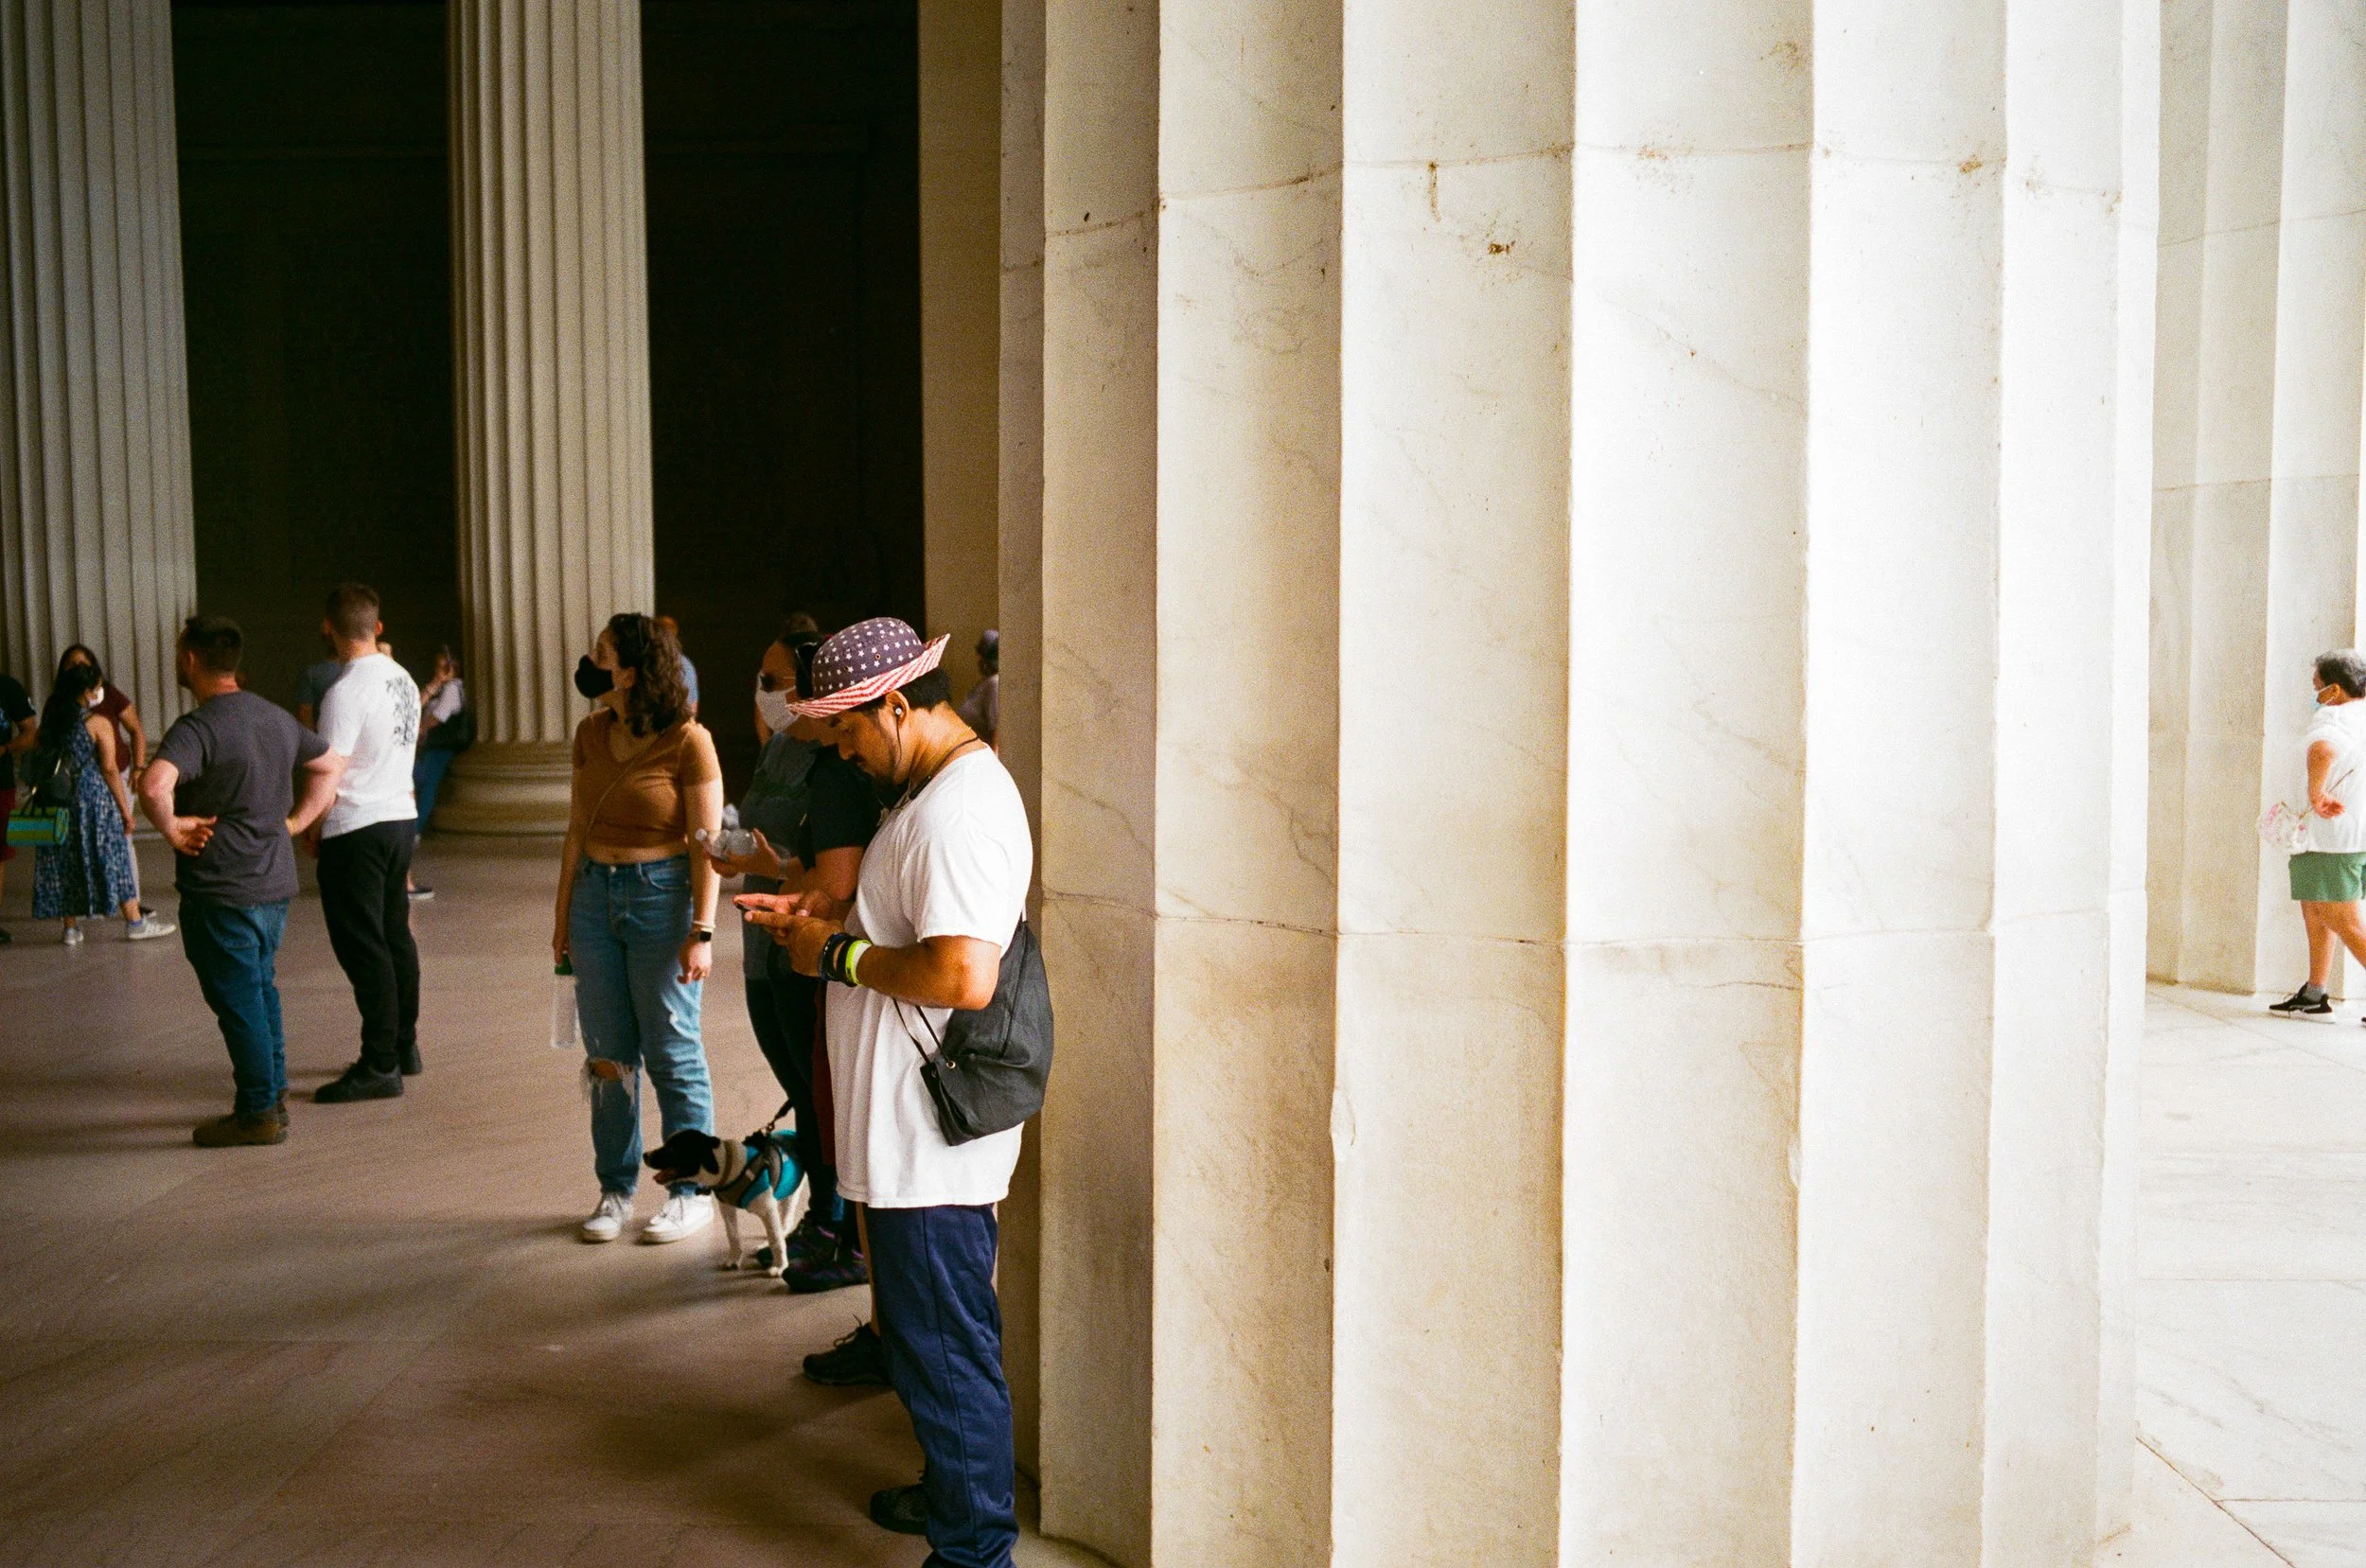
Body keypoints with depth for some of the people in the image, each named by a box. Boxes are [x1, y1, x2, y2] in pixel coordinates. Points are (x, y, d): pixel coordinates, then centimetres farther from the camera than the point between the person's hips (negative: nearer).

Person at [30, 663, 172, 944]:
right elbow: (109, 769, -12)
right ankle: (134, 922, 10)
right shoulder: (98, 723, -9)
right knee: (112, 858, 4)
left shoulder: (50, 720, 5)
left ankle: (71, 928, 15)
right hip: (92, 800, -5)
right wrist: (125, 810, -7)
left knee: (63, 864, 11)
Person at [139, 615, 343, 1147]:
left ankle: (258, 1114, 8)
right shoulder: (277, 717, 8)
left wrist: (171, 828, -17)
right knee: (261, 988, 20)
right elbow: (329, 768, 21)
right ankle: (274, 1093, 27)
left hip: (220, 889, -8)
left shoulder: (198, 726, -17)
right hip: (276, 882, 8)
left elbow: (154, 786, -35)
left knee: (238, 999, 1)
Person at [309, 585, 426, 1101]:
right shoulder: (404, 679, 8)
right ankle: (403, 1046, 26)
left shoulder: (346, 690, -17)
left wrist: (309, 828, -2)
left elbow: (329, 773, -16)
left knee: (363, 947, -4)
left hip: (356, 830, -8)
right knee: (395, 935, 16)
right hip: (401, 818, 8)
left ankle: (379, 1067, -2)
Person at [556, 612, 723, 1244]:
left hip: (662, 895, -6)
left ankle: (693, 1193, 16)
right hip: (595, 895, 6)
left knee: (673, 1054, 2)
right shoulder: (591, 734, 6)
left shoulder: (687, 741, -12)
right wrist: (563, 914, 11)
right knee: (608, 1052, 11)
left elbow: (706, 844, -12)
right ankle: (615, 1191, 24)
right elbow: (577, 830, 12)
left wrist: (702, 931, -14)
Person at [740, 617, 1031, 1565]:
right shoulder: (947, 790, 13)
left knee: (944, 1349, 1)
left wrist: (839, 956, -18)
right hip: (920, 1132, 11)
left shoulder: (958, 810, -22)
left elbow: (962, 975, -32)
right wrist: (823, 918, 11)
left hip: (930, 1140, -11)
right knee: (940, 1337, 24)